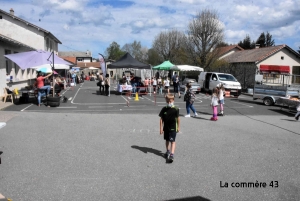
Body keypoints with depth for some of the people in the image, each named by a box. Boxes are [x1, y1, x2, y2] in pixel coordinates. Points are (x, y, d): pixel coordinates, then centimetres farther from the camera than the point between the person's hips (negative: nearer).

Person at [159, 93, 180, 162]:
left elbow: (178, 118, 1)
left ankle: (172, 155, -13)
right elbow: (161, 119, 0)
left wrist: (178, 127, 6)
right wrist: (161, 128, -2)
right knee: (167, 140, 19)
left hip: (173, 128, -4)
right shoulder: (164, 109, -3)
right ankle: (168, 151, 37)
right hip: (166, 128, 4)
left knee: (172, 141, -8)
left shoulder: (176, 109, -9)